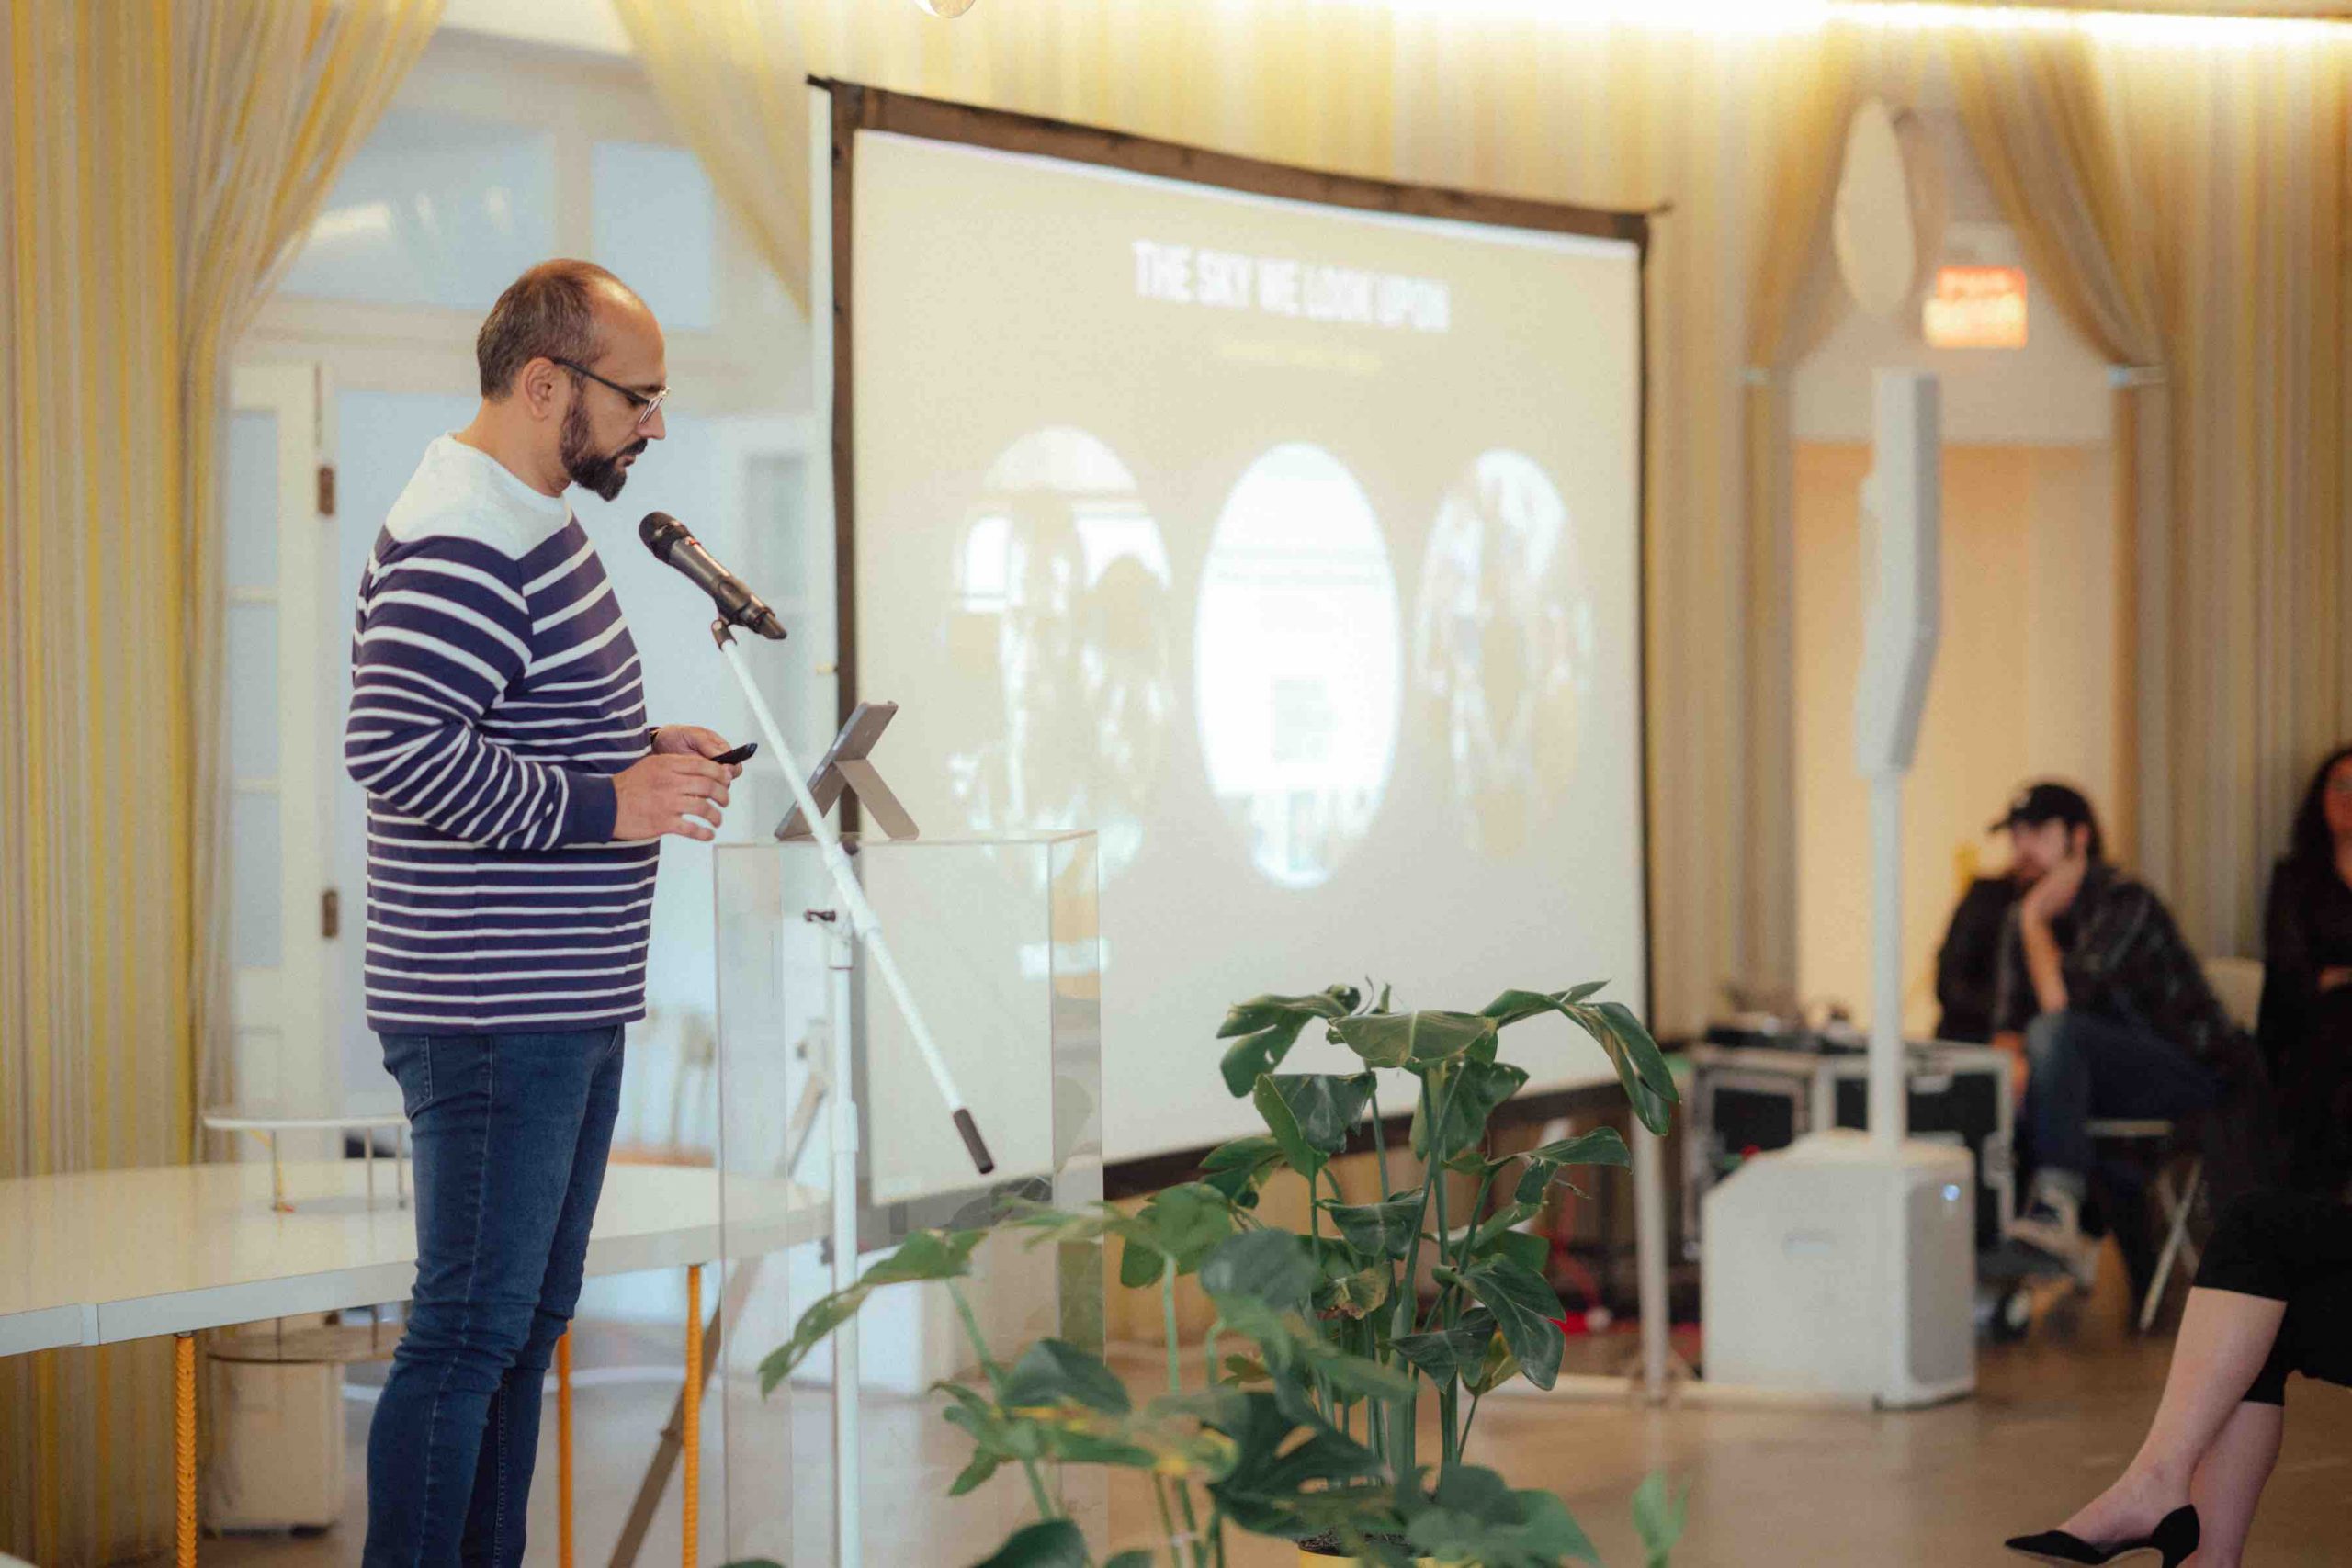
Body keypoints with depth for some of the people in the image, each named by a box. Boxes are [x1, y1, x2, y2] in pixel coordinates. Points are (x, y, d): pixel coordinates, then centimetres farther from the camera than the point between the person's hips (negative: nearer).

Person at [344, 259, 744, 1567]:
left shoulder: (534, 524, 17)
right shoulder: (462, 540, -17)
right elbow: (396, 745, -27)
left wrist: (646, 745, 10)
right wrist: (606, 805, -23)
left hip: (566, 1010, 11)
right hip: (491, 1016, -11)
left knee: (530, 1320, 15)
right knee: (470, 1333, -6)